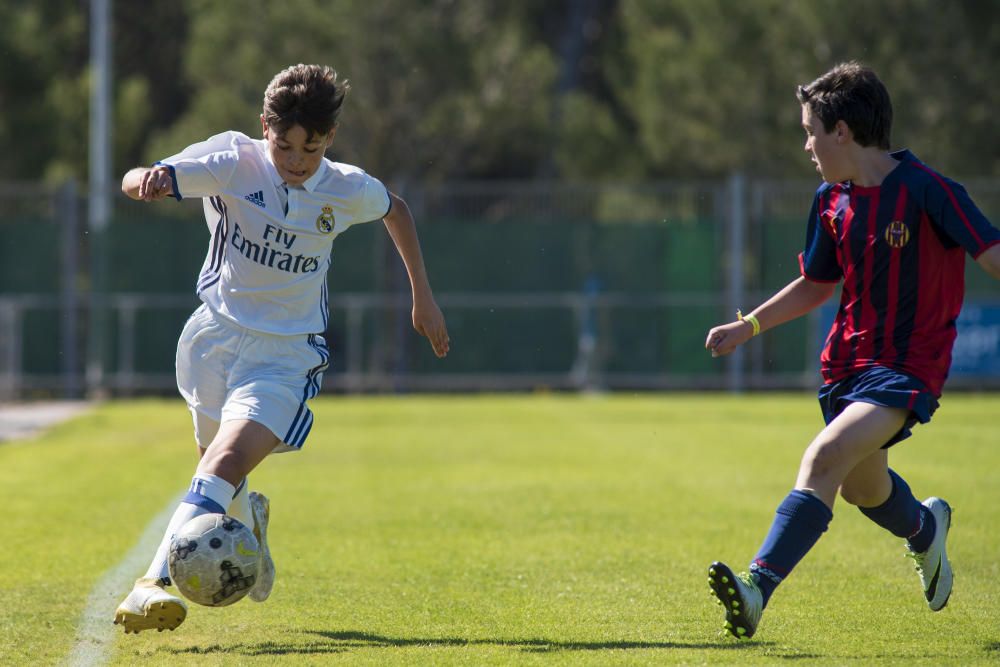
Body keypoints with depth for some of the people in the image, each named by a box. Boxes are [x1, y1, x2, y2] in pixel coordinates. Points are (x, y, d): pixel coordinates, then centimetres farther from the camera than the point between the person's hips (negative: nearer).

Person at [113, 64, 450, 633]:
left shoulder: (348, 190, -7)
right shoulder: (234, 162, -13)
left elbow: (396, 211, 17)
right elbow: (137, 181, -25)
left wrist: (424, 298, 19)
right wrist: (149, 180, -50)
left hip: (288, 352, -2)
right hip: (216, 335, 2)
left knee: (227, 462, -24)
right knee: (221, 469, 16)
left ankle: (157, 578, -33)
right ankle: (250, 518, 52)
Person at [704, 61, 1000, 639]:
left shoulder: (926, 190, -16)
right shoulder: (832, 201, 6)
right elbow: (817, 285, 20)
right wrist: (748, 327, 12)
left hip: (909, 366, -7)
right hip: (850, 358, 8)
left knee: (827, 457, -26)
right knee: (863, 487, 19)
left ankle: (757, 590, -34)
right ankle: (926, 528, 54)